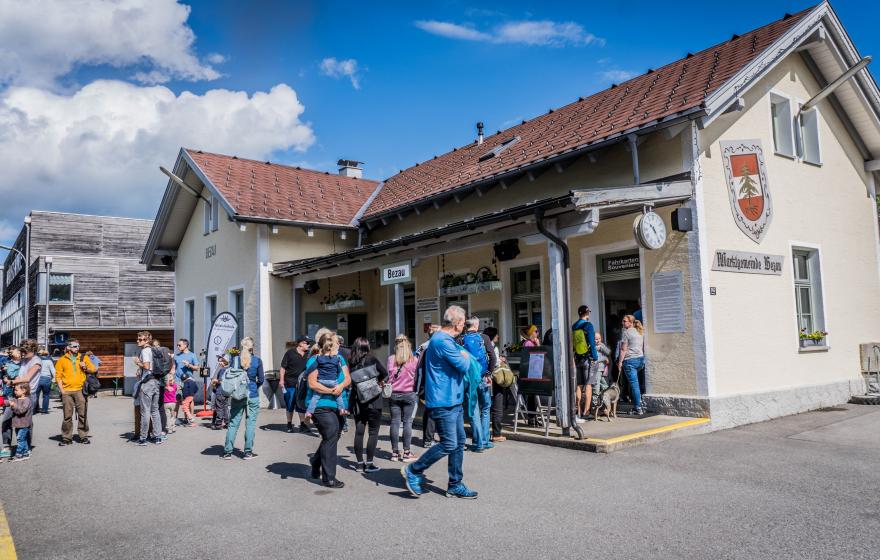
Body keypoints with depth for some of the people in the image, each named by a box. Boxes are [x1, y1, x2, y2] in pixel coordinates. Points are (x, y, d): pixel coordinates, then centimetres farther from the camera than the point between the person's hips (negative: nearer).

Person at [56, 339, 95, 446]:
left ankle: (83, 436, 9)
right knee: (67, 416, 1)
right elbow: (58, 376, 4)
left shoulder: (84, 358, 12)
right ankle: (67, 437, 10)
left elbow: (93, 369, 14)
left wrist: (86, 368, -7)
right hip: (67, 392, -1)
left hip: (80, 390, 1)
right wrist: (61, 390, -5)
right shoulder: (62, 360, 8)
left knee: (83, 414, 0)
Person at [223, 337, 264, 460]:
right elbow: (261, 379, -2)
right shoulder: (257, 360, -6)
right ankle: (248, 452, 9)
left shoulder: (235, 359, -4)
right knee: (251, 423, 6)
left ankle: (227, 451, 12)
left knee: (233, 423, 9)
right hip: (253, 395, -1)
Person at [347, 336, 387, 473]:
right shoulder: (371, 359, -9)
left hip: (357, 401, 4)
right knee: (373, 432, 4)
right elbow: (384, 373, -9)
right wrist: (379, 380, 10)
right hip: (373, 400, -4)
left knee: (359, 432, 9)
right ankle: (369, 464, 3)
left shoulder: (352, 363, 2)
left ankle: (360, 463, 16)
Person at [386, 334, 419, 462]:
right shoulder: (414, 359, -5)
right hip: (410, 394, -2)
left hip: (394, 394, 2)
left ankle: (395, 452, 14)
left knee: (395, 422, 8)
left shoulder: (391, 359, -3)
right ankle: (406, 453, 3)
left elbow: (388, 376, 0)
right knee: (407, 422, 2)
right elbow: (418, 376, 0)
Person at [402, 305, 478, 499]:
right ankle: (413, 471, 8)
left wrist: (463, 357, 0)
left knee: (459, 443, 11)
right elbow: (464, 366, -16)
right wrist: (465, 357, 3)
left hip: (454, 401, 10)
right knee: (449, 445, -7)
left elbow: (461, 365, 20)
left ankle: (455, 485, 19)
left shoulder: (447, 340, 17)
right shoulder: (442, 341, -18)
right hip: (443, 402, -10)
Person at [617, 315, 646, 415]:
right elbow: (643, 347, 18)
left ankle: (638, 409, -4)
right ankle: (637, 405, 18)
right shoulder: (640, 332, 13)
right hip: (640, 358, 7)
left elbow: (623, 349, -11)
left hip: (630, 360, -7)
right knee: (635, 383, 19)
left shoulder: (626, 332, -9)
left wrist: (620, 362, -6)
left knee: (634, 384, -5)